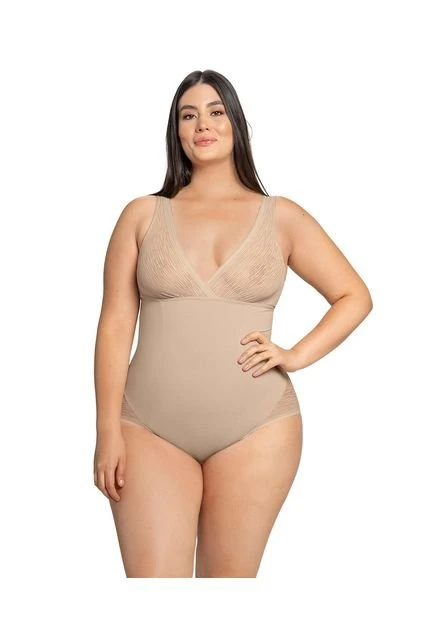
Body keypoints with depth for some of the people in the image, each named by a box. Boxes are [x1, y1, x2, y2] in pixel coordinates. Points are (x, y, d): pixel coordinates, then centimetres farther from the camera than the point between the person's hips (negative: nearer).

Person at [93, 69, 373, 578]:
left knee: (228, 578, 7)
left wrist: (295, 355, -1)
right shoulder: (143, 215, 7)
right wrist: (108, 431, -3)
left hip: (255, 432, 1)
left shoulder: (281, 217, 7)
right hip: (150, 430, 0)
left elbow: (355, 297, 13)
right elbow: (115, 327, 3)